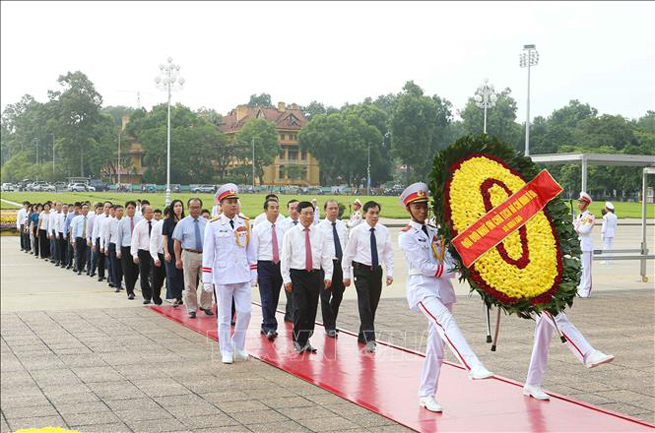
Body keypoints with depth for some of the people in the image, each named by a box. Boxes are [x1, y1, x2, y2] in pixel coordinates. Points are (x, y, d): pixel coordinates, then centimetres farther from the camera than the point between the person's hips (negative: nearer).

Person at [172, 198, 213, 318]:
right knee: (190, 285, 4)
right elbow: (177, 242, 0)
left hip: (205, 255, 2)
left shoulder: (205, 223, 8)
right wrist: (178, 259, -7)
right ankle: (192, 309, 14)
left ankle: (205, 306, 15)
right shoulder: (182, 223, 2)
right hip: (189, 255, -1)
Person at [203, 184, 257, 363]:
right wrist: (207, 279, -5)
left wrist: (253, 273, 9)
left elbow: (250, 250, 11)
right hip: (223, 277, -3)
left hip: (243, 276, 3)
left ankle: (238, 345, 20)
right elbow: (208, 253, -3)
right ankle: (226, 352, 17)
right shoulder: (213, 225, -4)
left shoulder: (245, 223, 6)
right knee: (224, 316, 5)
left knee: (245, 311, -1)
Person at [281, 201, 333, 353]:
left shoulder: (319, 234, 8)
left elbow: (326, 256, 7)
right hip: (297, 274, -3)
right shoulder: (291, 234, 1)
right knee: (301, 308, -11)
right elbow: (285, 257, -1)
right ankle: (298, 340, 3)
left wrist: (328, 275, -4)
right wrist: (286, 278, -7)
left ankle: (306, 340, 18)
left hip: (315, 274, 3)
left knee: (312, 309, 6)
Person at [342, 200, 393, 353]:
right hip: (361, 271, -4)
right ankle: (369, 339, -15)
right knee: (365, 304, -12)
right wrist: (346, 274, 0)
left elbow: (388, 253, 7)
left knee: (373, 305, 8)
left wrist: (390, 272, -1)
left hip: (377, 271, 4)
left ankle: (362, 336, 22)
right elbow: (349, 253, 1)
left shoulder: (384, 231, 3)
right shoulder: (357, 231, -4)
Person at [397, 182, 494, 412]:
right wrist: (455, 270, -10)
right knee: (447, 322, -32)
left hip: (442, 290, 6)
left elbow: (450, 261, 12)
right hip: (422, 289, -6)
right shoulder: (406, 236, -1)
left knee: (437, 345, 4)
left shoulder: (436, 233, 19)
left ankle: (426, 395, 12)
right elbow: (424, 267, -10)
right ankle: (474, 367, -48)